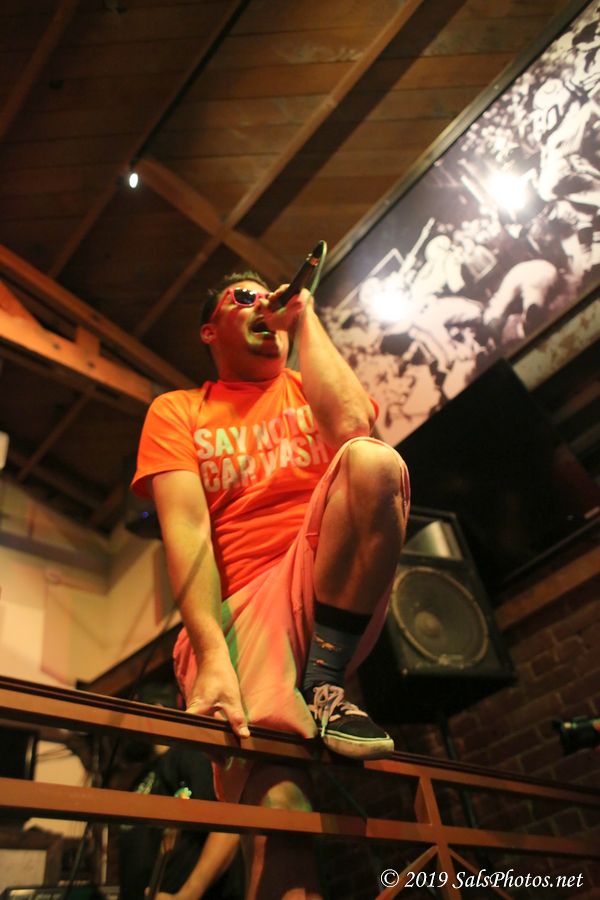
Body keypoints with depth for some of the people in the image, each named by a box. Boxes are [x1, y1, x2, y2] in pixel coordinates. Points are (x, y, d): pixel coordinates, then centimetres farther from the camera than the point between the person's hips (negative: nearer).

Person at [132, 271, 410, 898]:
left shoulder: (310, 389, 19)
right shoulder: (176, 411, 15)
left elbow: (351, 426, -8)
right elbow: (184, 528, -2)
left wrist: (306, 318, 5)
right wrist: (213, 654, -18)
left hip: (336, 596, 2)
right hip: (241, 611, -1)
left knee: (375, 461, -26)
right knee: (276, 804, -25)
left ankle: (324, 689, -16)